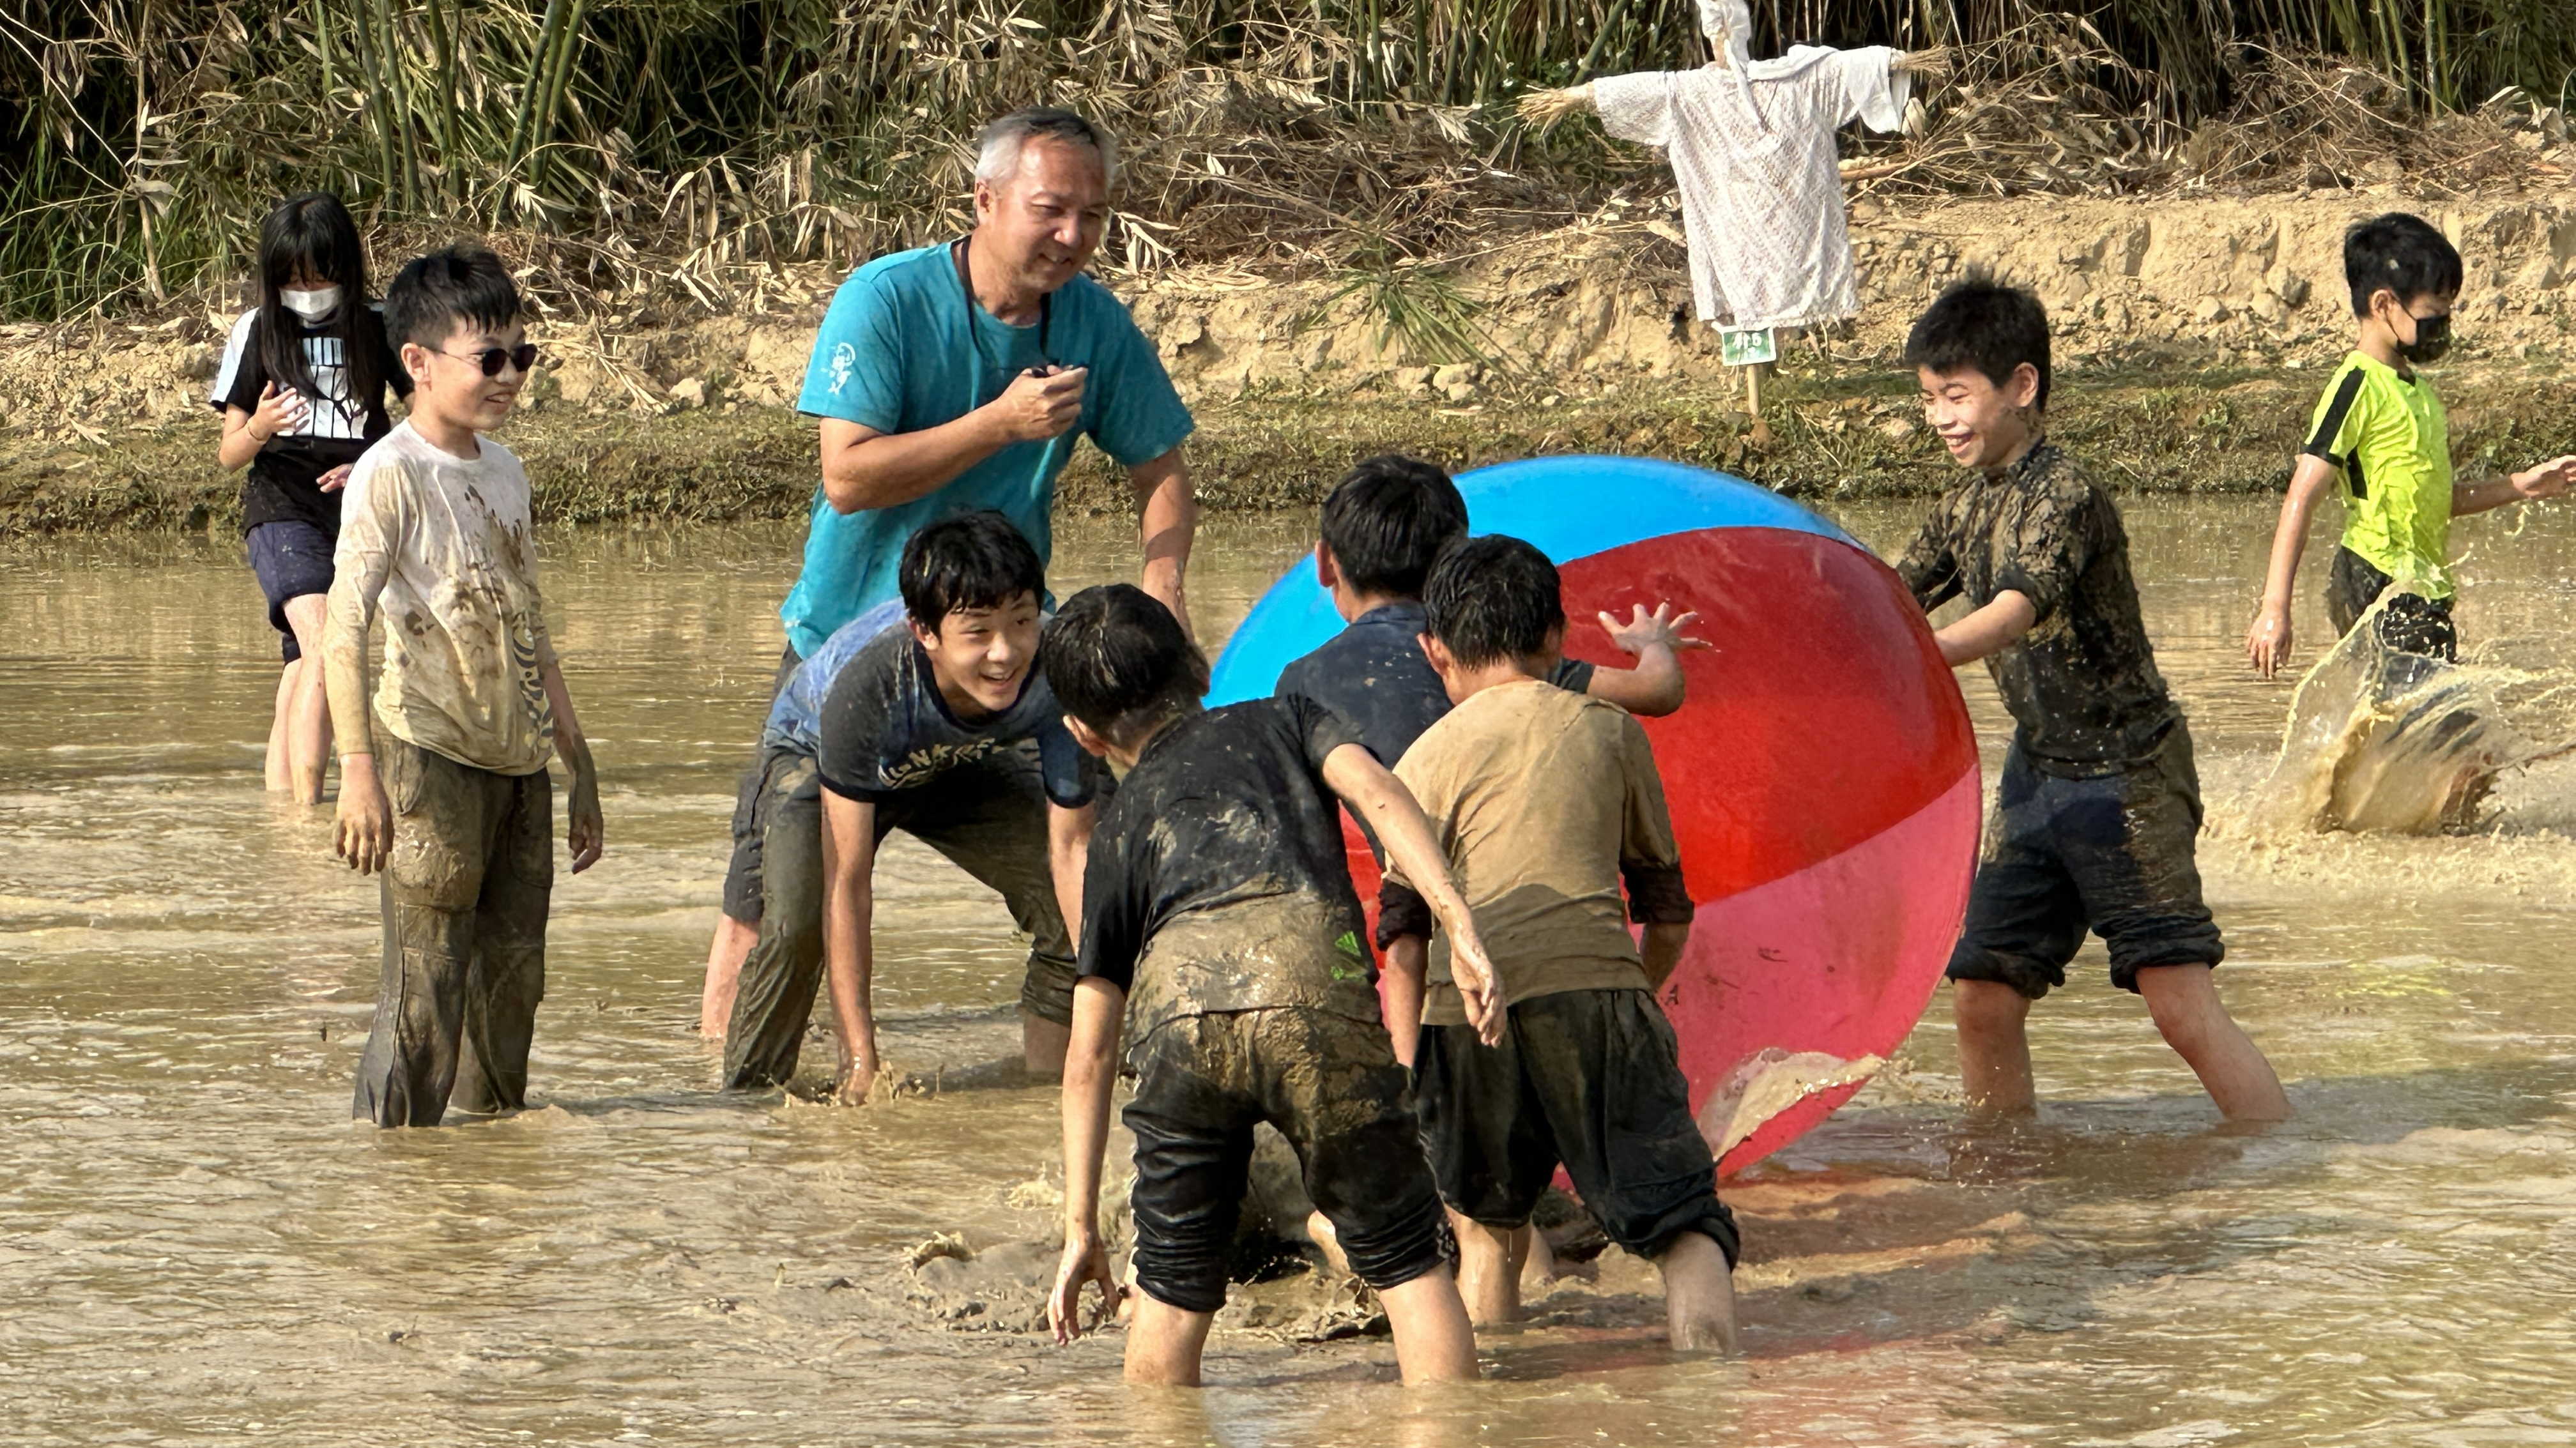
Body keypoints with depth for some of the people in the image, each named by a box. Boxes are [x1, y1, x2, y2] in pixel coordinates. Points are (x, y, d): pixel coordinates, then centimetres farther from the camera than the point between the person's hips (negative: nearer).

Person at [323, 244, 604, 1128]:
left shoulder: (504, 473, 16)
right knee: (426, 985, -9)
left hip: (520, 761, 7)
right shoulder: (392, 475, -9)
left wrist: (580, 769, 22)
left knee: (512, 978, 10)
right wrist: (358, 767, -28)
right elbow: (343, 632, -18)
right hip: (433, 756, -7)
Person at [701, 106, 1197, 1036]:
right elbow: (849, 475, -24)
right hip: (851, 636, -3)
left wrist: (1162, 582, -17)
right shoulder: (885, 300, -18)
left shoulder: (1095, 324, -5)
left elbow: (1161, 471, 4)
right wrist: (1001, 424, -30)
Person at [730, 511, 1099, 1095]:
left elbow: (1071, 845, -25)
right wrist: (860, 1062, -42)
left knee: (1075, 912, -11)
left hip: (961, 767, 4)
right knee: (796, 925, -29)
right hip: (815, 757, -4)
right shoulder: (868, 686, -44)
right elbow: (847, 883, -40)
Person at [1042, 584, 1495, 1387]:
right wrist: (1460, 924, -1)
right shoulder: (1285, 719, 33)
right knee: (1405, 1258, 8)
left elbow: (1090, 1055, 33)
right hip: (1315, 985, -1)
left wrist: (1080, 1226, 37)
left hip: (1180, 1002, 1)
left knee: (1173, 1288, 17)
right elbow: (1375, 792, 8)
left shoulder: (1122, 824, 34)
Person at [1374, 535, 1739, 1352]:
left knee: (1489, 1230, 20)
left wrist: (1406, 1087, 9)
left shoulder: (1430, 759, 17)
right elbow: (1667, 912, 25)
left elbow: (1404, 943, 9)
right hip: (1595, 984, -1)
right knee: (1680, 1220, -3)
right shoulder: (1611, 732, 21)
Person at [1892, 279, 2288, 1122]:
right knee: (1982, 992, 6)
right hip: (2037, 772, 8)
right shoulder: (1964, 509, 9)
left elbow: (2015, 613, -32)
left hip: (2125, 774, -8)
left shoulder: (2065, 496, -17)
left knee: (2182, 1004, -12)